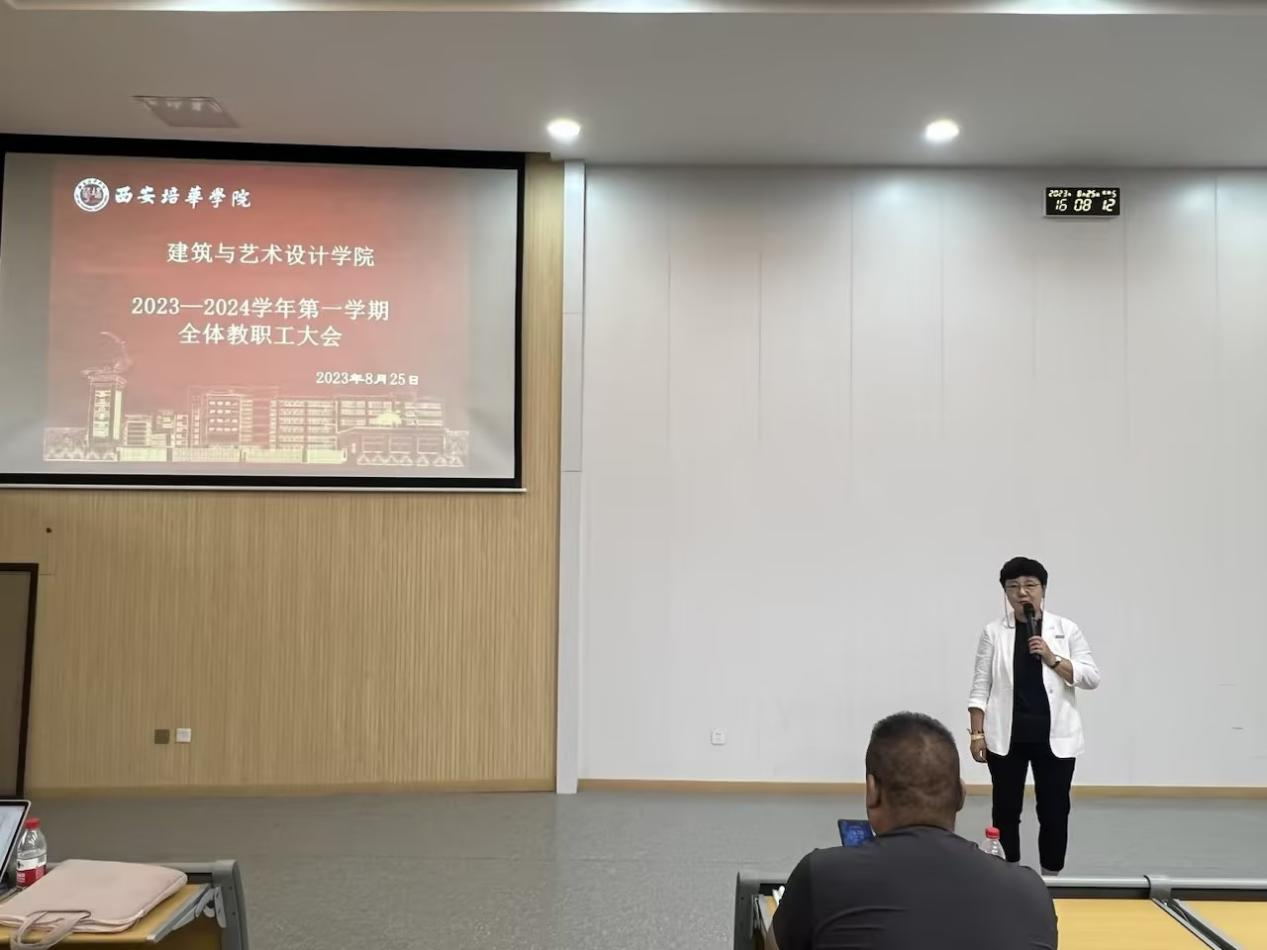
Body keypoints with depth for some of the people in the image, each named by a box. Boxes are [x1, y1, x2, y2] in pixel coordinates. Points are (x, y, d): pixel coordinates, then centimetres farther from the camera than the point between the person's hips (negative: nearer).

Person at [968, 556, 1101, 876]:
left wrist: (1052, 659, -14)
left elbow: (1092, 678, -2)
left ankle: (1051, 877, 21)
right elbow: (980, 688, 1)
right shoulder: (993, 632, 1)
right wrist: (977, 733, -4)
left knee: (1054, 811, 6)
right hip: (1006, 738, 0)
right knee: (1006, 811, 7)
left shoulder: (1067, 630, 3)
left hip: (1055, 737, 0)